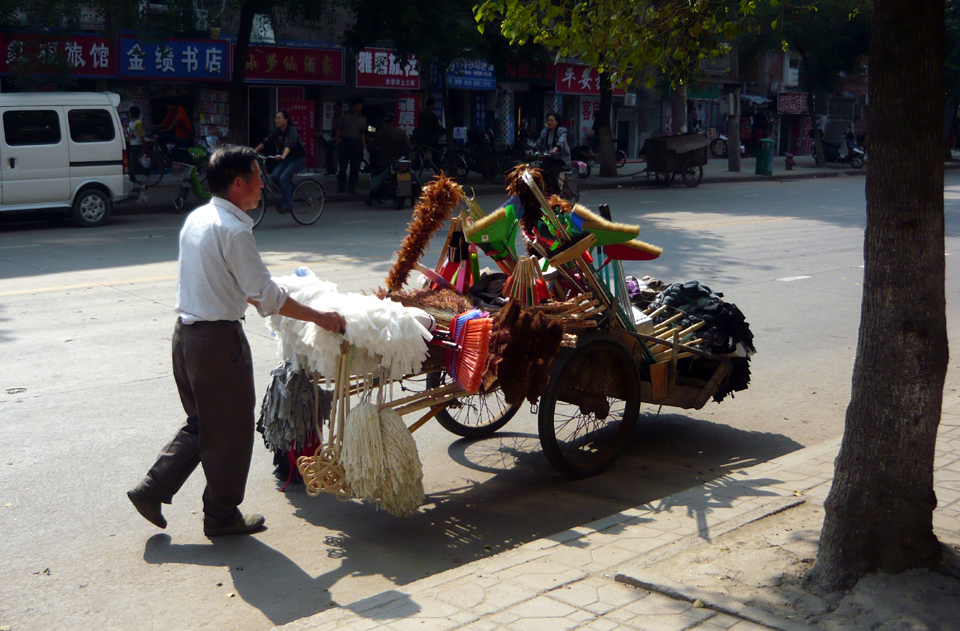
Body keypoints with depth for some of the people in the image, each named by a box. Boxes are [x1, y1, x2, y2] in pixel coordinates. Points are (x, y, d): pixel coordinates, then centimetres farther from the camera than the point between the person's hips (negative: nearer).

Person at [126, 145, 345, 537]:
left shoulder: (196, 219, 9)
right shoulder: (234, 230, -19)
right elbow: (267, 296, -19)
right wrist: (318, 317, -11)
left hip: (185, 333, 9)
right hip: (219, 339, -9)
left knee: (201, 424, 22)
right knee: (230, 431, 7)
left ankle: (152, 490, 19)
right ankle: (222, 515, 19)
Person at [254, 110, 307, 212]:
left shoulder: (292, 130, -20)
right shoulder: (277, 131, 1)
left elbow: (289, 144, -37)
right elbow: (265, 142, -4)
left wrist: (282, 156, -53)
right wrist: (254, 151, -16)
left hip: (299, 159, -7)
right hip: (287, 159, 7)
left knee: (284, 177, -25)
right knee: (275, 175, -15)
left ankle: (287, 204, -17)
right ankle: (289, 189, 11)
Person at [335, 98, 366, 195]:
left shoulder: (363, 118, 9)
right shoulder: (346, 116, 3)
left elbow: (363, 133, 9)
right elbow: (339, 128, 6)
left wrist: (364, 145, 1)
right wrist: (337, 139, -2)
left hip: (357, 143, 2)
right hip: (345, 141, -2)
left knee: (355, 168, 3)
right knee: (343, 166, -3)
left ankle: (352, 188, 11)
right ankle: (341, 187, 4)